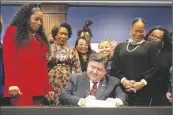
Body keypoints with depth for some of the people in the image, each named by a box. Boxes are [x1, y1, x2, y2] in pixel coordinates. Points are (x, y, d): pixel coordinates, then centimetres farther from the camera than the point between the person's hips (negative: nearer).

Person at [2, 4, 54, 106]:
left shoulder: (40, 37, 24)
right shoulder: (12, 31, 7)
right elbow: (8, 60, -4)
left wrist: (47, 88, 14)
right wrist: (11, 84, -15)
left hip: (38, 89, 6)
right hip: (21, 88, -6)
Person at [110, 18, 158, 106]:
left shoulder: (150, 46, 8)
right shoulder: (120, 46, 14)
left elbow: (154, 67, -1)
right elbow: (114, 67, 7)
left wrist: (143, 82, -13)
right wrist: (123, 80, -9)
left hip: (142, 90, -2)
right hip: (123, 89, 2)